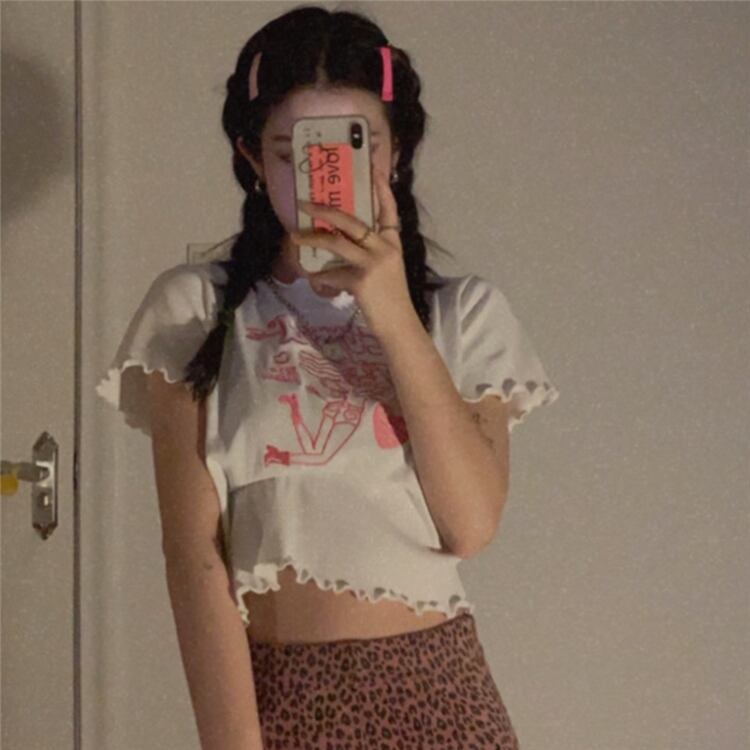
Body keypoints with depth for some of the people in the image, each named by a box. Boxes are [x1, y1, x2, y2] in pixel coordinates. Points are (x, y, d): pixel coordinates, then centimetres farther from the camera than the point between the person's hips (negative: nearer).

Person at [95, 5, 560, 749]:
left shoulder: (465, 313, 4)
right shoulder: (195, 310, -2)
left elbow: (472, 521, -9)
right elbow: (193, 552, -8)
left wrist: (396, 319, -14)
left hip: (437, 687, 2)